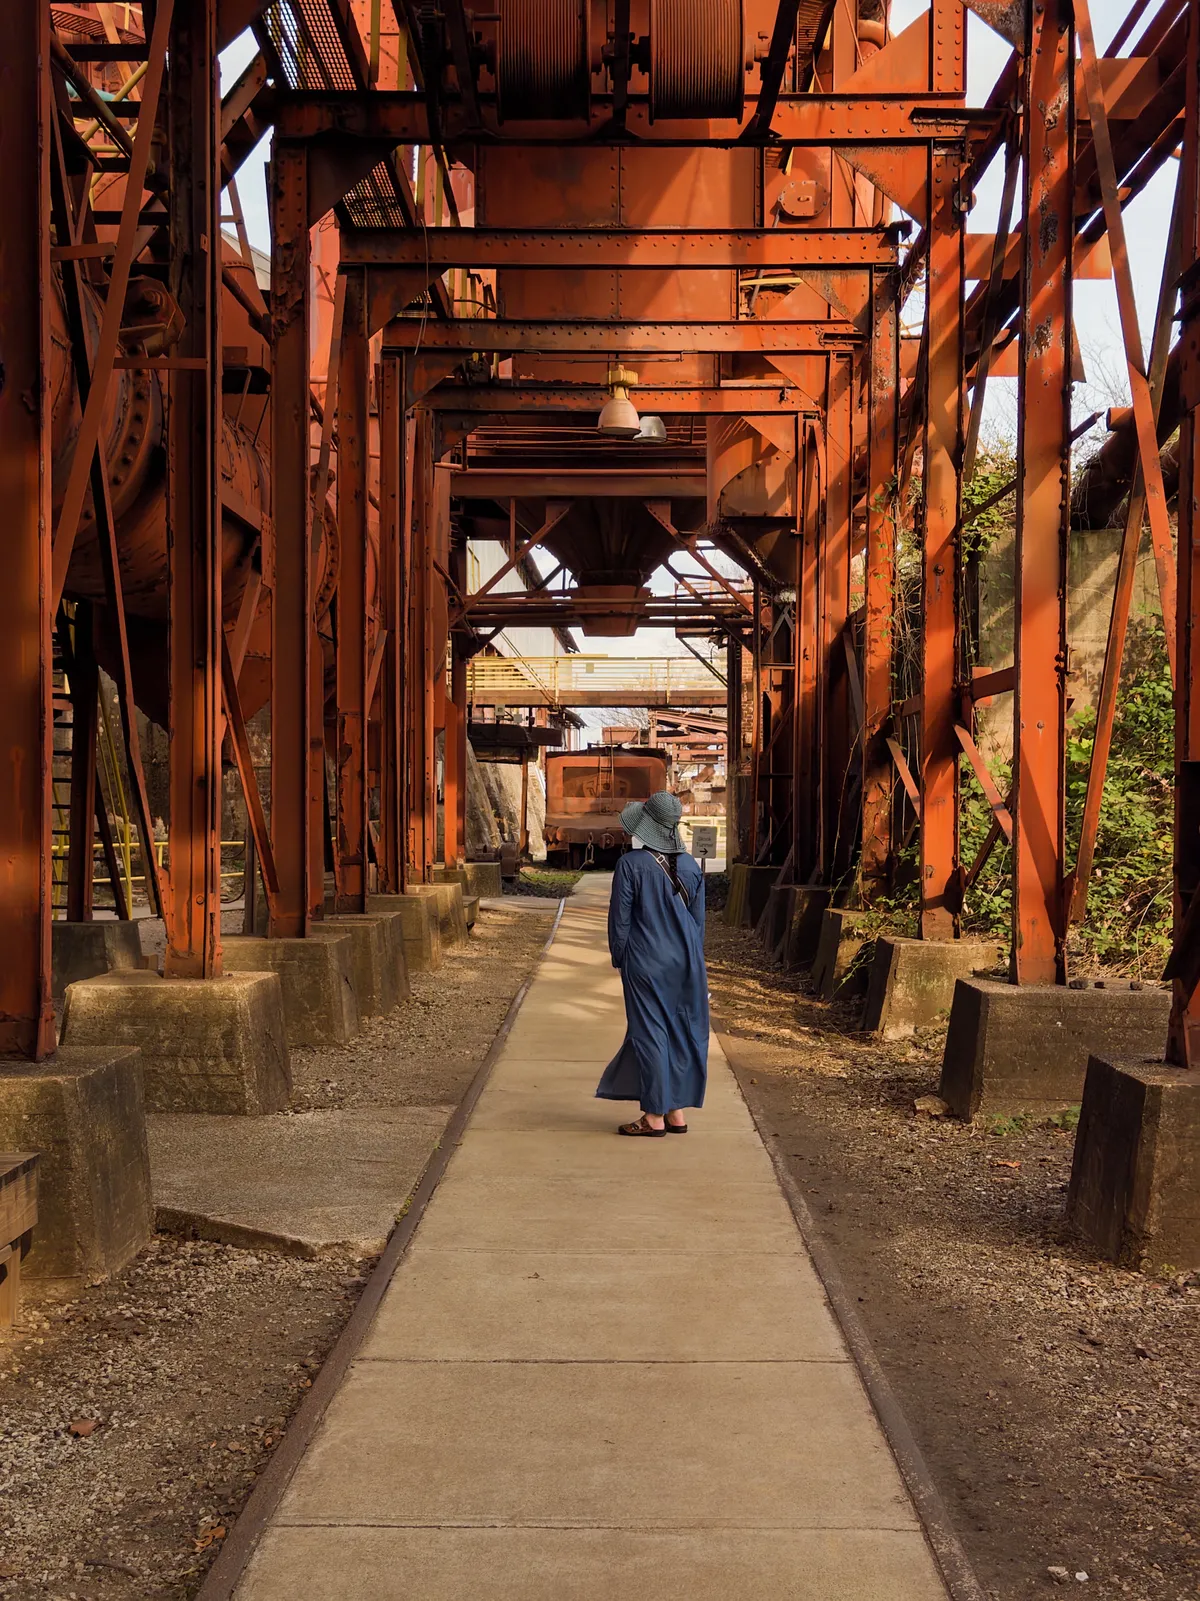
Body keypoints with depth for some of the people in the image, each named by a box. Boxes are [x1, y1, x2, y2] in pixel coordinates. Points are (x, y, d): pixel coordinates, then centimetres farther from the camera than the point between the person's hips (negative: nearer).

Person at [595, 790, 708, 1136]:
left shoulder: (631, 864, -13)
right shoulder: (690, 866, 1)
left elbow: (620, 919, -9)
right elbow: (698, 919, 8)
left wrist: (619, 960, 5)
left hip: (646, 964, -5)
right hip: (686, 963, 5)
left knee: (649, 1033, 3)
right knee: (682, 1032, 11)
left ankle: (656, 1117, 7)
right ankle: (677, 1112, 17)